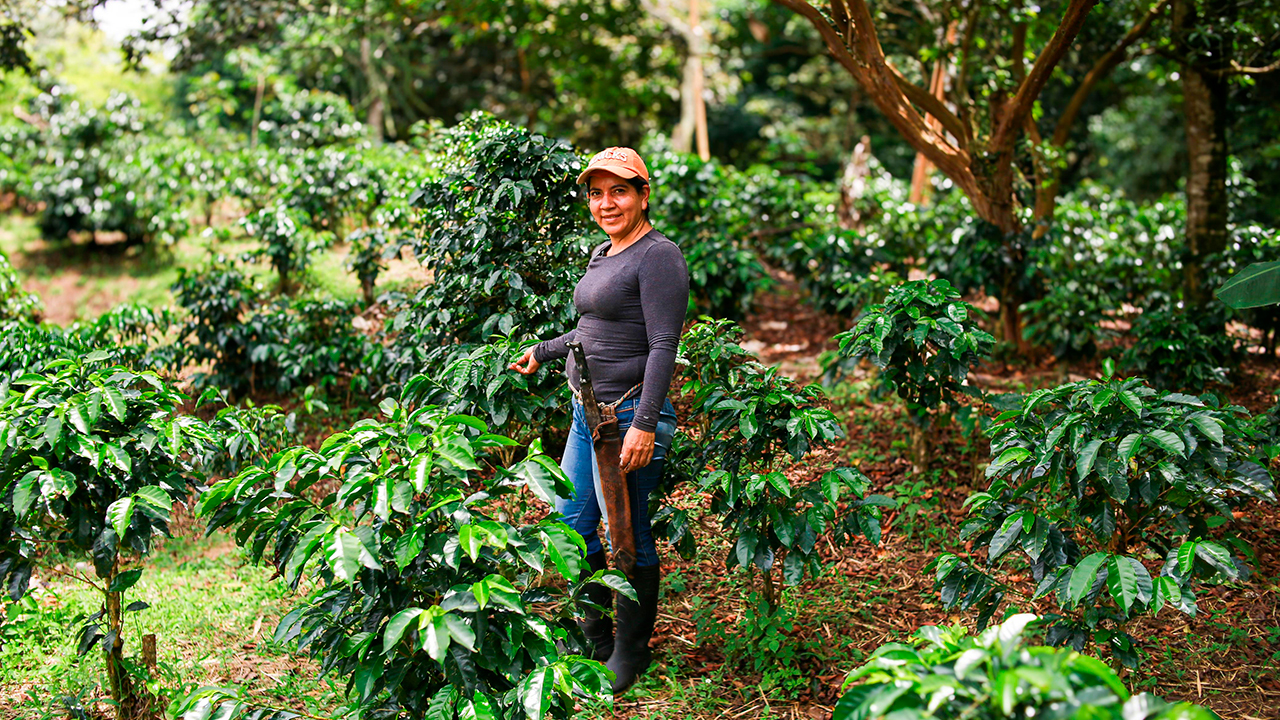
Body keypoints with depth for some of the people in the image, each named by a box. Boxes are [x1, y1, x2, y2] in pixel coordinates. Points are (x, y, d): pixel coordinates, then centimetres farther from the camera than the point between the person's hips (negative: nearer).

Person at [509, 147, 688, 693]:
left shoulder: (658, 256, -13)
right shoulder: (602, 255, 15)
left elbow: (663, 346, -19)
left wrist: (644, 425, -24)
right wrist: (543, 352, 39)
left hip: (630, 416, -10)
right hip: (587, 411, 10)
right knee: (574, 524, 15)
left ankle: (630, 654, 18)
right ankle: (594, 638, 32)